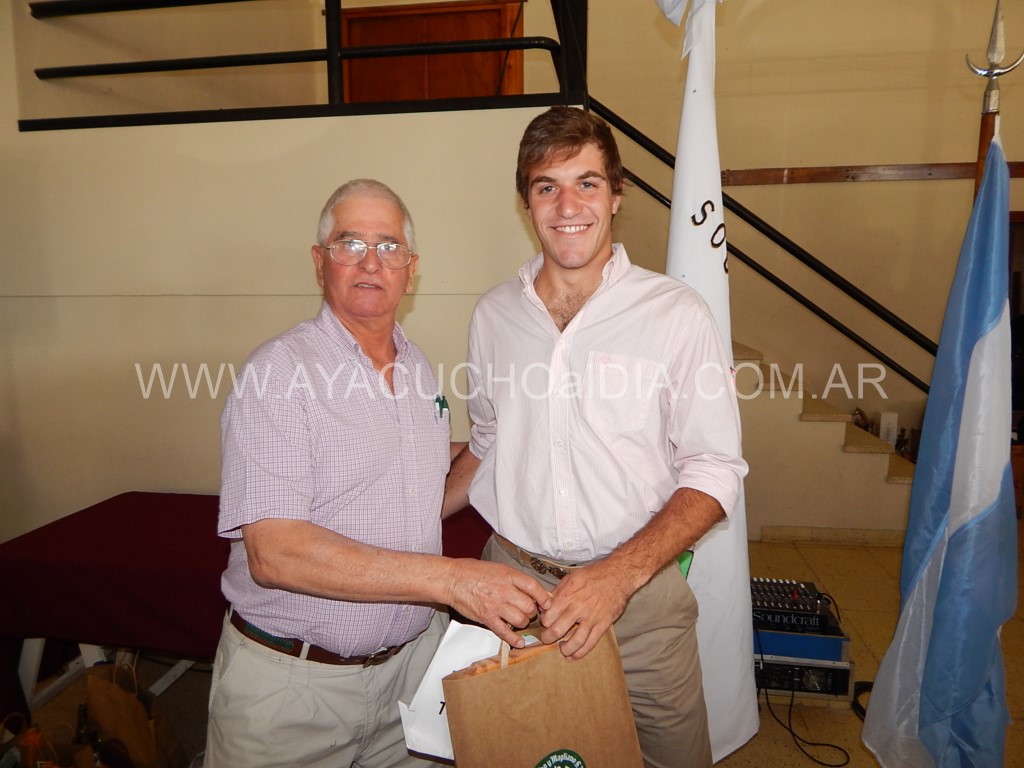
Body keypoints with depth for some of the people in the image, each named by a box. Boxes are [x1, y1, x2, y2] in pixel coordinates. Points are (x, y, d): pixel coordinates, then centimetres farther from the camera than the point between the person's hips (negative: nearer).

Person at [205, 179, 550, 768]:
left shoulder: (418, 365, 5)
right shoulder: (280, 369, -17)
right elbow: (274, 552, -26)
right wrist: (452, 579, -30)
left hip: (413, 657, 6)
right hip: (293, 679, -5)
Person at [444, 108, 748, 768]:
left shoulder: (675, 313, -10)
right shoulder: (494, 314, 2)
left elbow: (713, 471, -10)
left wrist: (620, 573, -21)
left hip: (639, 594, -2)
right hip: (509, 584, 3)